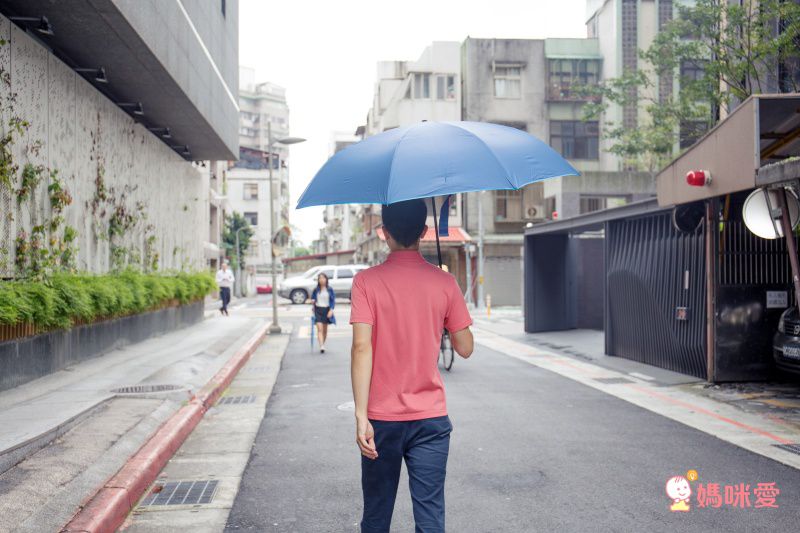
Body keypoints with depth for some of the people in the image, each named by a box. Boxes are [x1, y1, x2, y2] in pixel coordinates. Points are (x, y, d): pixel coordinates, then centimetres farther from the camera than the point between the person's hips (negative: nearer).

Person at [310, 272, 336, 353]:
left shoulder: (329, 289, -1)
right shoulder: (316, 289, 1)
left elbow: (333, 300, 1)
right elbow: (312, 298, 13)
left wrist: (331, 309, -10)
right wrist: (312, 301, -9)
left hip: (326, 310, 1)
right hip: (318, 310, -1)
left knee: (325, 329, 10)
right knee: (320, 328, -13)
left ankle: (323, 344, 27)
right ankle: (321, 346, -20)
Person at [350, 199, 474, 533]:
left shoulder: (367, 281, -7)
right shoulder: (444, 282, -2)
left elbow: (362, 347, -15)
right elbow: (465, 348, 3)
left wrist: (361, 415, -15)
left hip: (382, 418, 0)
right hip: (431, 418, 1)